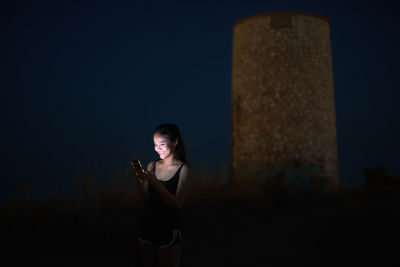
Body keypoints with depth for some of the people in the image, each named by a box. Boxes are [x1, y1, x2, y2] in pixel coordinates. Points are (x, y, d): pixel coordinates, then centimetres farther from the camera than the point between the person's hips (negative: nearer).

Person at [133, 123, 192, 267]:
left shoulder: (184, 170, -10)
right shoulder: (151, 166, 3)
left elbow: (177, 204, -18)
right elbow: (146, 201, 5)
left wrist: (155, 182, -26)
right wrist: (139, 183, -14)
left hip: (169, 230, -4)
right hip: (147, 226, 5)